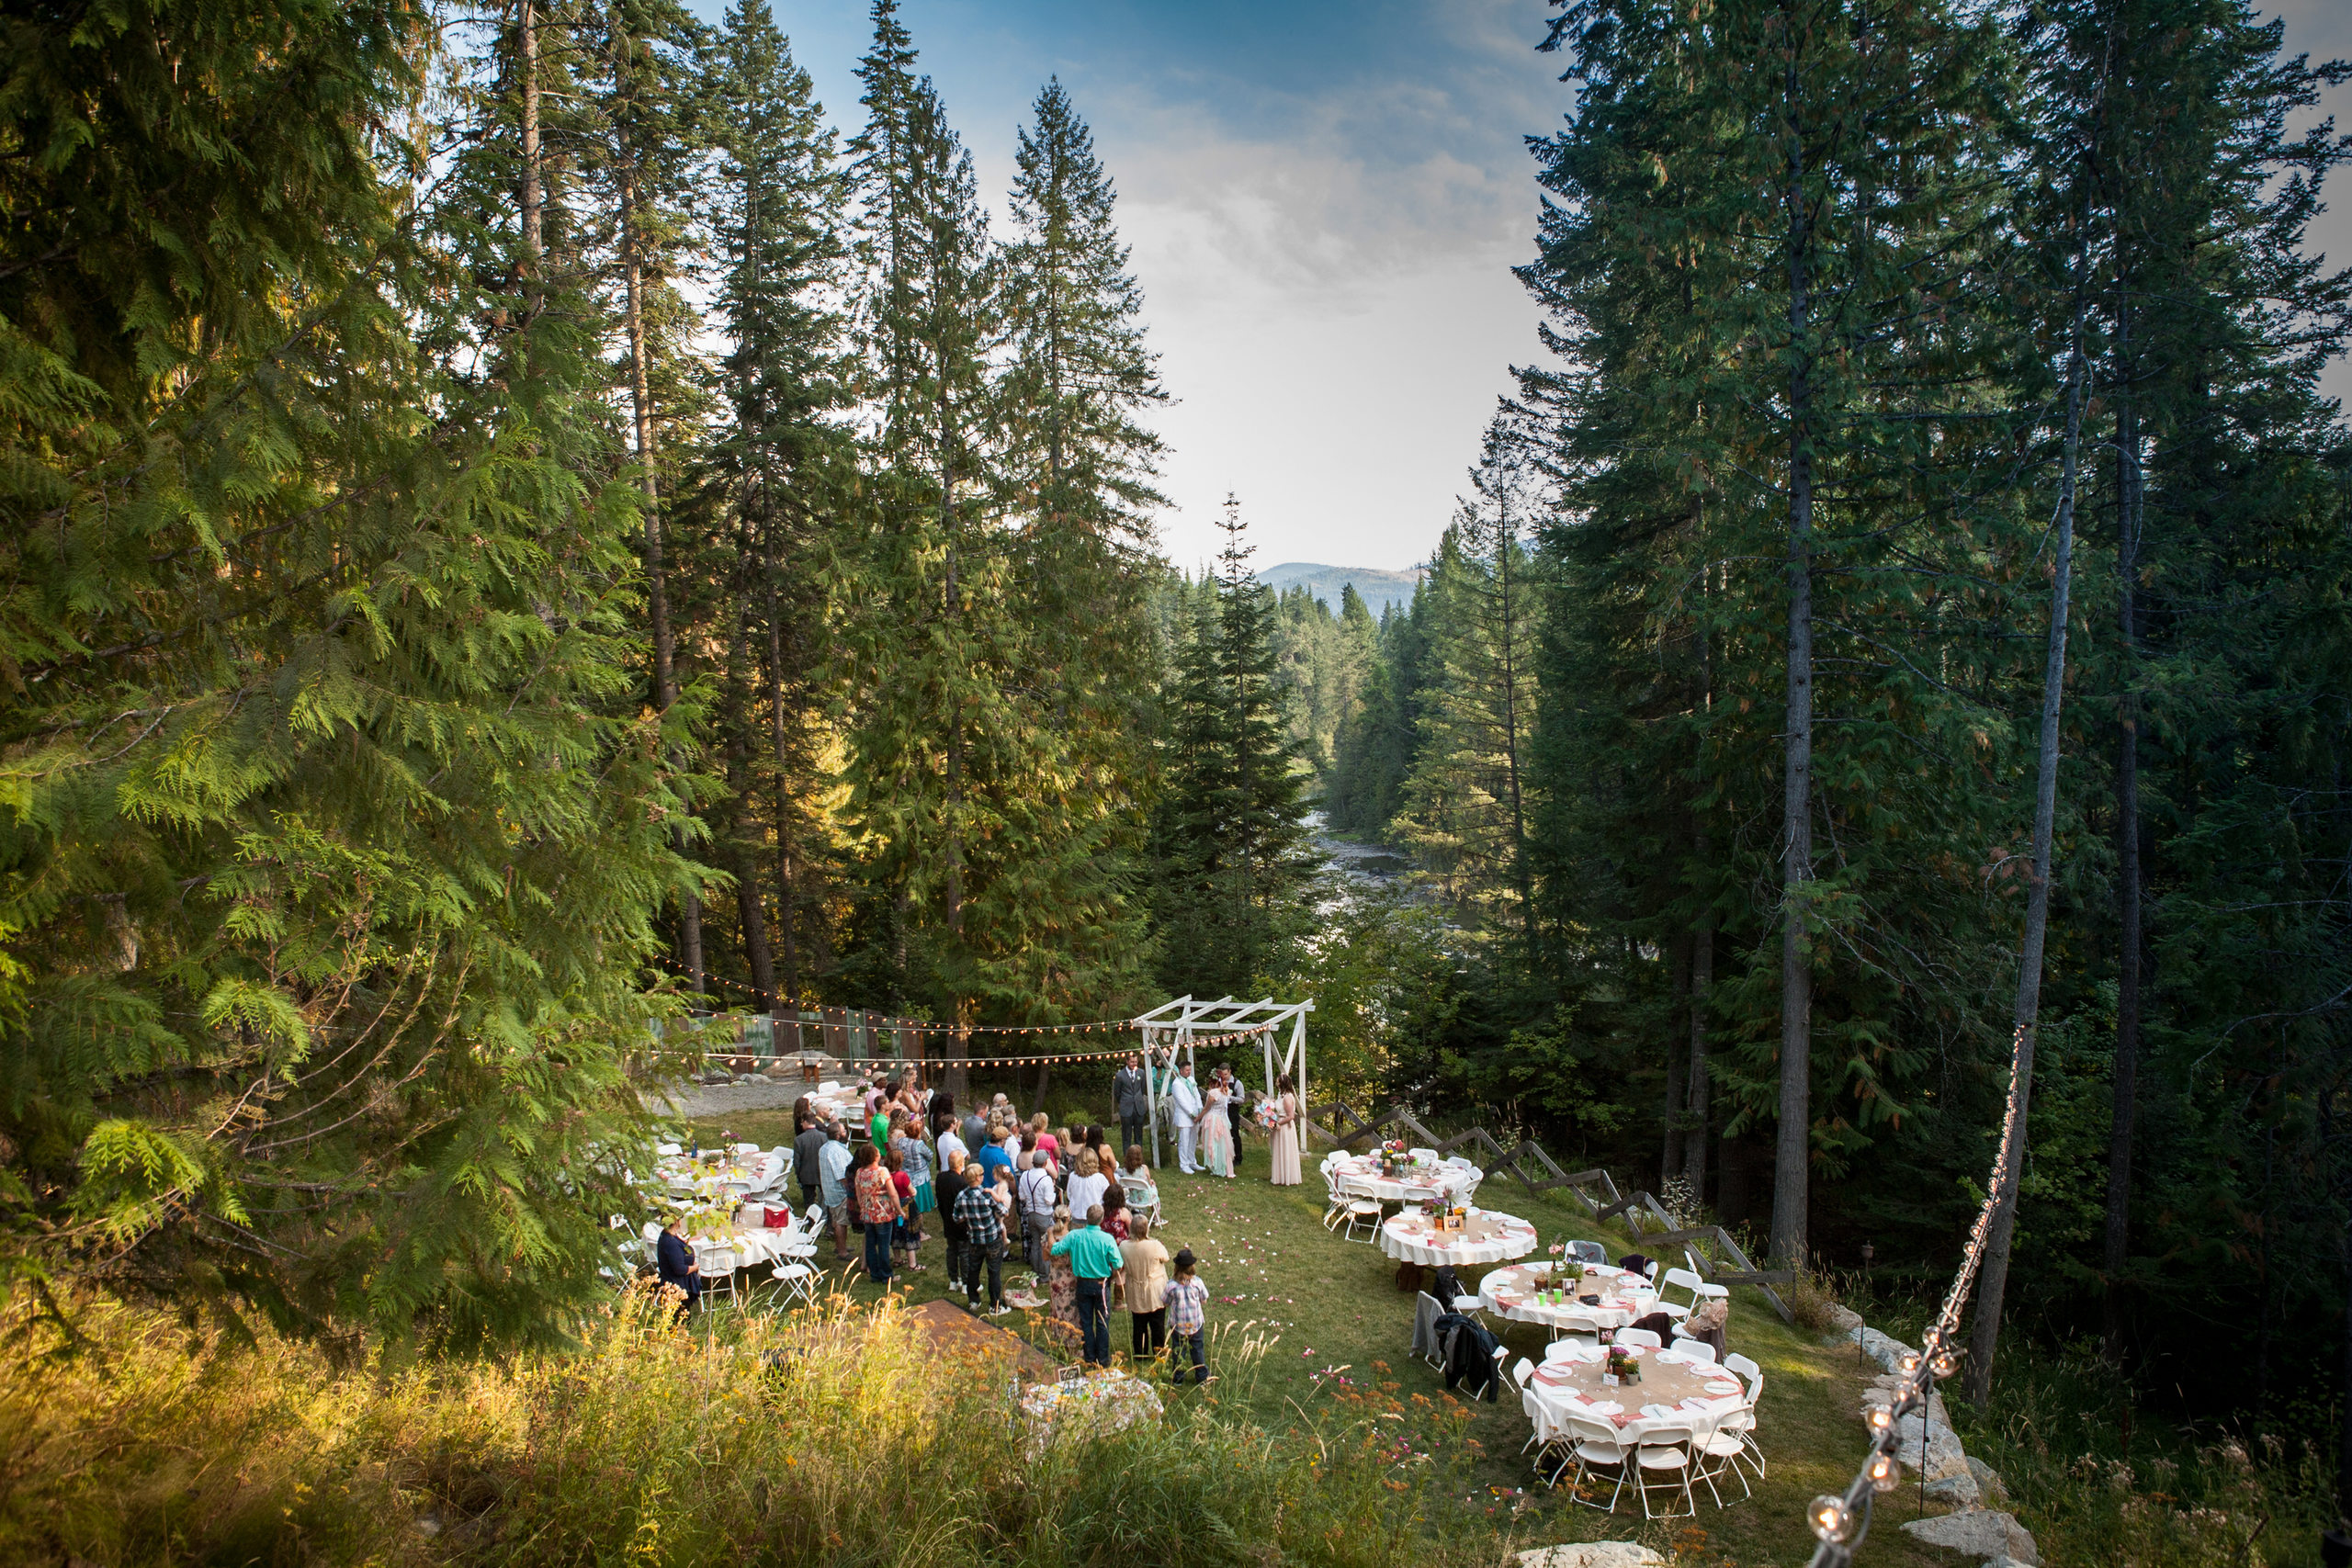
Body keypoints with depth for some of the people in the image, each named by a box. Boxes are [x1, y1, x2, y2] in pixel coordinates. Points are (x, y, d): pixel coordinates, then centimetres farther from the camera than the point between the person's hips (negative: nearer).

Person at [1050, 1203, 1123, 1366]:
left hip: (1083, 1284, 2)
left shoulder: (1074, 1236, -15)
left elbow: (1055, 1250, -8)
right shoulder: (1107, 1239, -20)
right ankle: (1103, 1359, 18)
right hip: (1101, 1284, -2)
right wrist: (1111, 1272, 5)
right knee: (1102, 1322, 11)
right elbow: (1118, 1264, -17)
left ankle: (1089, 1358, 22)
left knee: (1085, 1321, 14)